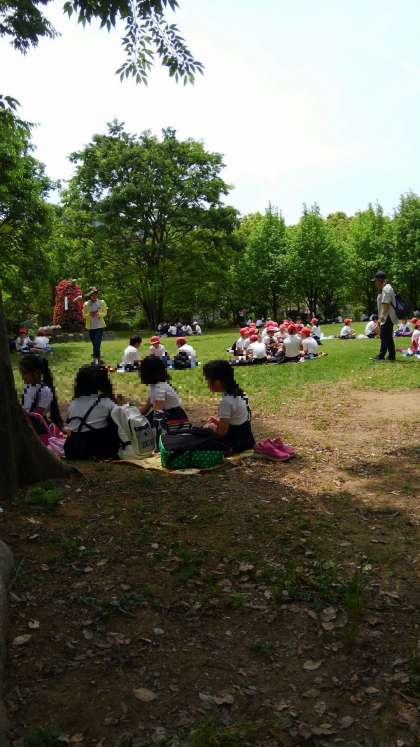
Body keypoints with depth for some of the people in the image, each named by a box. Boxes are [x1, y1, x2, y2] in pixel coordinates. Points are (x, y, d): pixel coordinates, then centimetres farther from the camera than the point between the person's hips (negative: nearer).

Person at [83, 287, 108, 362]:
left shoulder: (102, 302, 2)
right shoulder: (86, 304, 3)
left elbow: (105, 313, 1)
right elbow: (84, 315, 4)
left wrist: (98, 313, -19)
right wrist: (90, 314, -17)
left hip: (100, 326, -2)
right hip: (90, 327, 2)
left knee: (97, 343, -14)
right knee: (94, 344, 9)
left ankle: (96, 358, -11)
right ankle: (97, 358, 22)